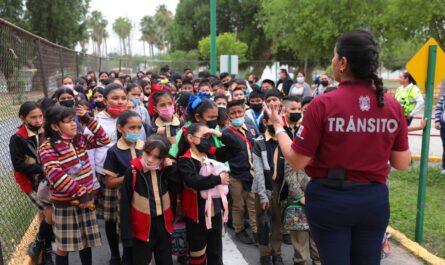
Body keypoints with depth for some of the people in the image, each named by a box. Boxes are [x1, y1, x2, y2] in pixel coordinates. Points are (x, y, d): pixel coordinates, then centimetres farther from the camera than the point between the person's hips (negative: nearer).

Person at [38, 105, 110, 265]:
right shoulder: (47, 147, -15)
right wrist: (80, 193, -24)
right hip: (65, 202, -6)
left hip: (86, 197, 6)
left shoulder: (80, 139, 4)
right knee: (64, 245, 8)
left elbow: (104, 140, 7)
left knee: (86, 240, 16)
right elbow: (56, 176, -24)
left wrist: (88, 119, -1)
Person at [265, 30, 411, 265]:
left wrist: (278, 127, 3)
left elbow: (296, 161, -12)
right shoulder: (393, 106, -5)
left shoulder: (323, 104, -17)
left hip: (329, 198, -3)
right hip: (374, 199, 4)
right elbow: (402, 163, 2)